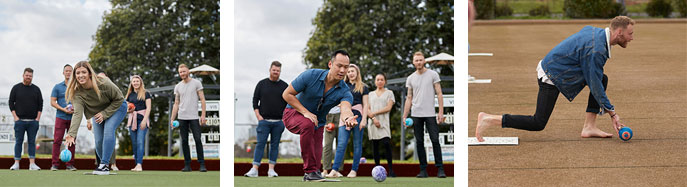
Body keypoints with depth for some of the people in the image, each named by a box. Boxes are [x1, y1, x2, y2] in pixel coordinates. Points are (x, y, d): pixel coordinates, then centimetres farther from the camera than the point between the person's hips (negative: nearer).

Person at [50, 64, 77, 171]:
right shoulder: (57, 87, 7)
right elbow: (52, 102, 2)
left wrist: (75, 108, -9)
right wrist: (63, 109, -12)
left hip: (73, 118, 2)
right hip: (60, 117, -1)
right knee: (57, 140, -7)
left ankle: (70, 164, 6)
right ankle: (55, 164, -4)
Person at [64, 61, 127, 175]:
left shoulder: (104, 83, -34)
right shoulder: (77, 92, -26)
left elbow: (119, 99, -20)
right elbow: (77, 113, -37)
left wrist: (104, 114, -26)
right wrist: (72, 133, -51)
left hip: (116, 107, -4)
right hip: (98, 112, 4)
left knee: (108, 130, -27)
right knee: (98, 140, -4)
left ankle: (104, 165, -24)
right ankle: (104, 164, 21)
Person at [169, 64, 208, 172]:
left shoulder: (196, 83, 1)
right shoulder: (178, 87, 11)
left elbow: (202, 100, -1)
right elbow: (176, 104, 14)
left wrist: (203, 115, -10)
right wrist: (172, 119, 6)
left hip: (194, 117, -4)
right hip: (182, 118, 4)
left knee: (198, 140, -8)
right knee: (184, 141, 3)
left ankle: (202, 164, -5)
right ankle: (187, 165, 7)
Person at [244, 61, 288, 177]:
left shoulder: (284, 86, 7)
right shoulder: (262, 84, 5)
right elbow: (255, 100, 7)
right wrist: (258, 115, -3)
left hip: (278, 122, 1)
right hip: (264, 120, -1)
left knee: (275, 145, 4)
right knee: (260, 144, -6)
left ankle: (271, 169, 8)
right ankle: (254, 169, -8)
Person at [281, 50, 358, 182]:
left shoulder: (344, 91, -18)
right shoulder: (311, 76, -23)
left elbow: (345, 108, -40)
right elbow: (287, 94, -17)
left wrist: (347, 117, -66)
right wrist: (306, 112, -27)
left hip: (317, 123, 4)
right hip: (293, 113, -4)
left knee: (316, 161, -2)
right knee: (307, 124, -37)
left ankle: (310, 174, 33)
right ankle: (310, 171, -30)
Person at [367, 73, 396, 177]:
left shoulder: (389, 93, 11)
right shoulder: (371, 94, 19)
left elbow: (388, 108, -1)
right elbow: (367, 109, 9)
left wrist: (374, 113, -6)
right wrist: (374, 119, -9)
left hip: (384, 122, -3)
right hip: (373, 122, 3)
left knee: (386, 143, -19)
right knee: (375, 145, 2)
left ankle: (390, 169, -17)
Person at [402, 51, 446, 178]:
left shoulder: (433, 74, 1)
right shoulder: (410, 78, 10)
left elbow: (439, 94, -1)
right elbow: (409, 98, 12)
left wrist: (441, 112, -9)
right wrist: (404, 116, 5)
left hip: (430, 114, -3)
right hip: (416, 115, 3)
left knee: (435, 140, -8)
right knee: (419, 142, 4)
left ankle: (440, 169, -3)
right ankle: (423, 170, 8)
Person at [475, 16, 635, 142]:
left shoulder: (595, 31, 3)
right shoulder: (595, 50, -25)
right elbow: (595, 86, -21)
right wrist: (612, 113, -15)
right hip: (551, 77, -10)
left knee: (603, 79, 7)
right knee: (538, 124, -8)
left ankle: (589, 127, 5)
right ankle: (489, 119, -5)